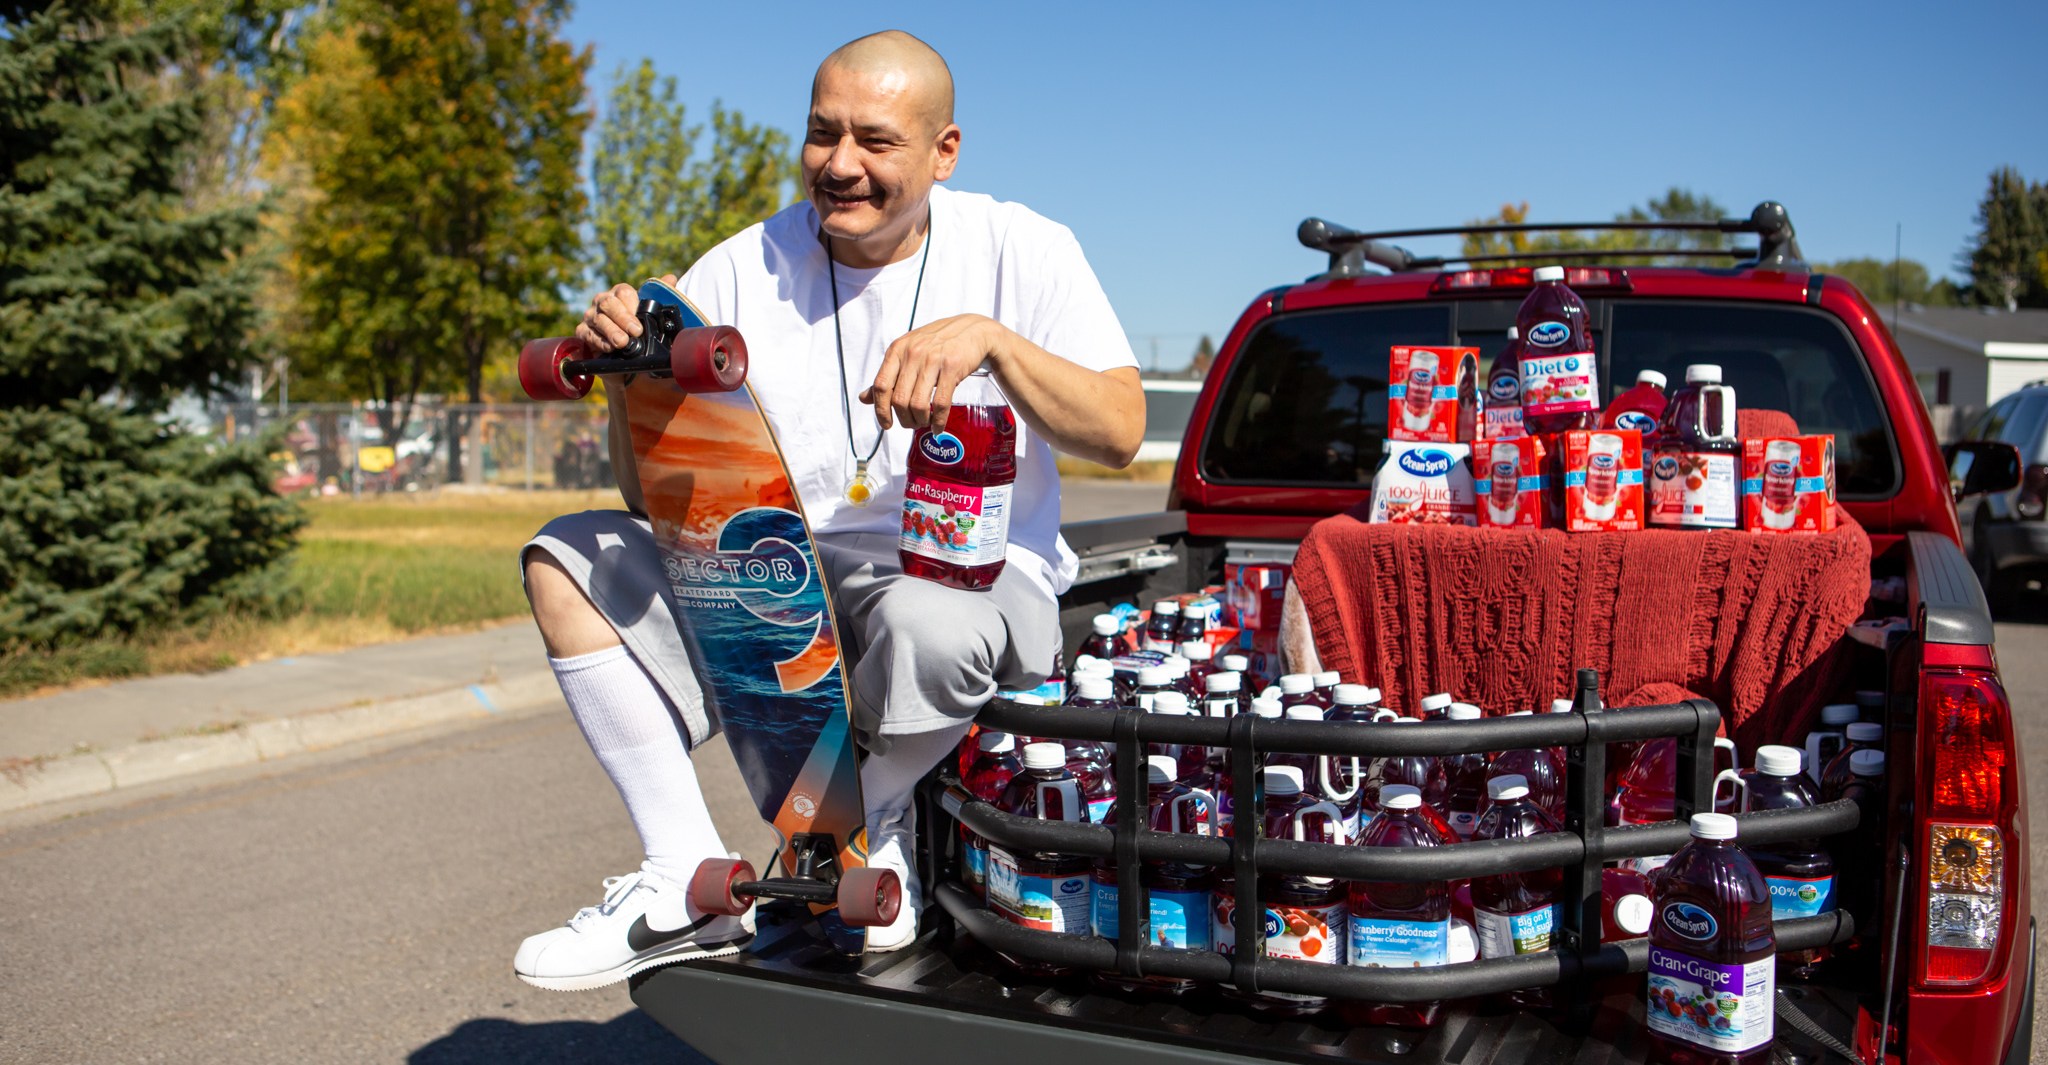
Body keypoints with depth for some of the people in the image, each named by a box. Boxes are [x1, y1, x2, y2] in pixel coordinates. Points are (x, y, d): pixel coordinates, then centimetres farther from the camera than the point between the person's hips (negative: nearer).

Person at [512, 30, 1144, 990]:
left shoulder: (1019, 250, -2)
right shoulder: (741, 273, 2)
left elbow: (1119, 434, -13)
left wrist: (992, 337, -28)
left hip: (975, 577, -3)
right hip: (785, 579, 4)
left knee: (930, 625, -39)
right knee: (567, 559, -12)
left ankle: (861, 824, -3)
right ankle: (689, 885, -14)